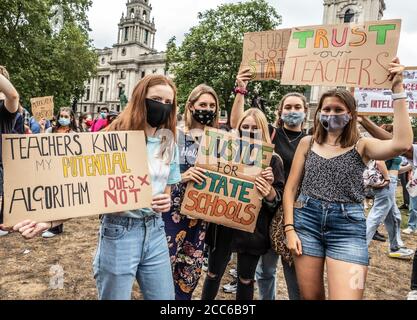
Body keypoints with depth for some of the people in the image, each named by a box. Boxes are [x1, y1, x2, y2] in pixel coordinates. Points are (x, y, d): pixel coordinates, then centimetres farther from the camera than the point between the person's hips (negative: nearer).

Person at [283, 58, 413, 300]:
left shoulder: (362, 146, 2)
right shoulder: (307, 143, 7)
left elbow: (402, 143, -20)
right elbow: (291, 187, 7)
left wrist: (397, 89, -15)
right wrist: (289, 228, -2)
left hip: (348, 226, -2)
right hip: (306, 219, 2)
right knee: (310, 296, 14)